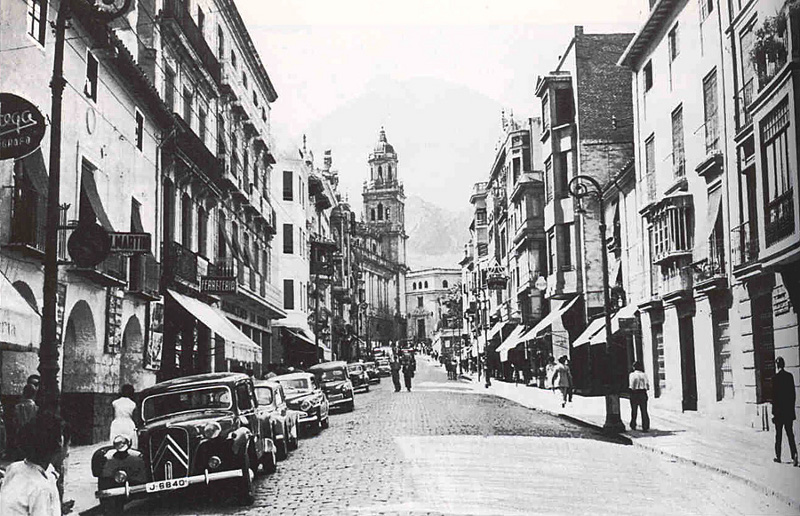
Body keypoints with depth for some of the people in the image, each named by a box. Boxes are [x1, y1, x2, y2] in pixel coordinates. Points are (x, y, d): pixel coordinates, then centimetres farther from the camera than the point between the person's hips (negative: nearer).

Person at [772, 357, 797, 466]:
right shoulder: (790, 376, 1)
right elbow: (793, 393, 6)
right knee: (790, 433, 7)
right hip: (789, 410, 4)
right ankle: (794, 454, -8)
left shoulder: (776, 377, -13)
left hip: (779, 410, -4)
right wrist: (792, 407, 16)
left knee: (778, 434, 7)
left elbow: (775, 396, -12)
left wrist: (774, 412, -7)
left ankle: (778, 456, 14)